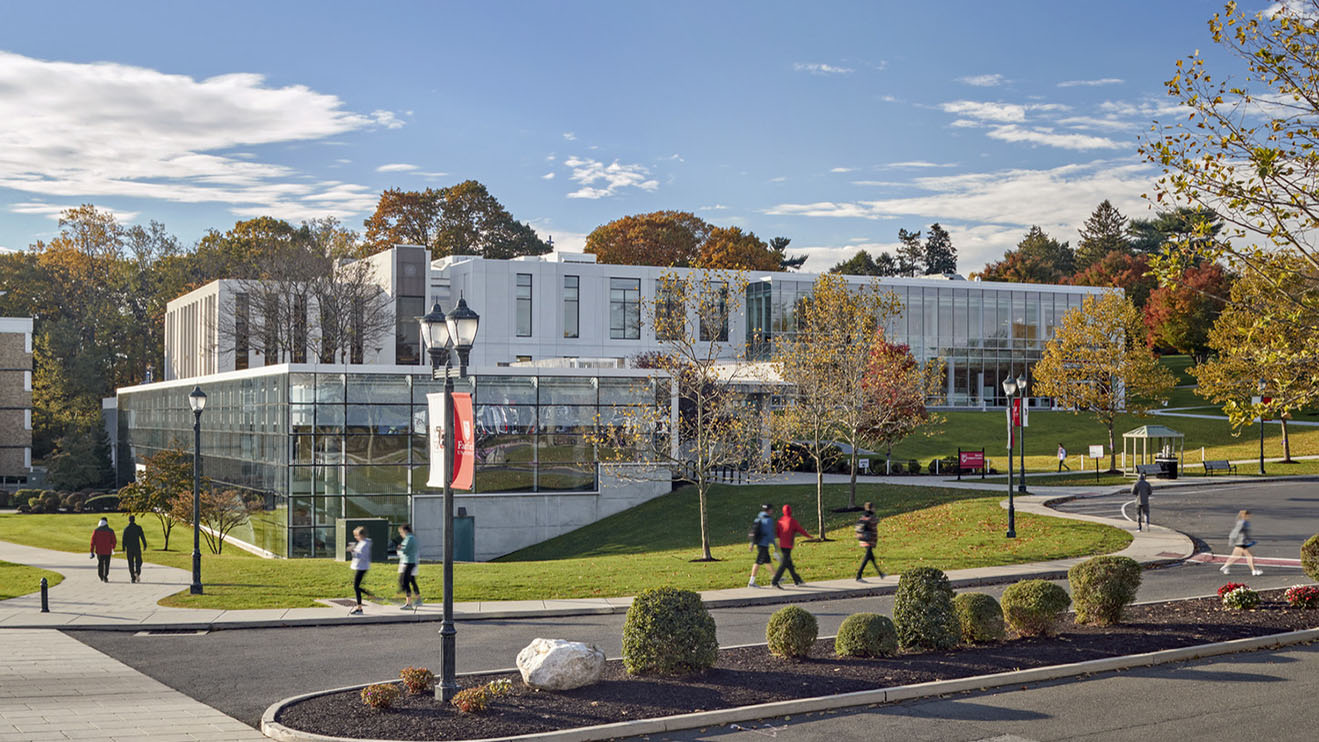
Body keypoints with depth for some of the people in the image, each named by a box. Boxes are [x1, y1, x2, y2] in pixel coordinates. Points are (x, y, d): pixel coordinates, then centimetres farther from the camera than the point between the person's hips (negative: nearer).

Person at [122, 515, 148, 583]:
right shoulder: (138, 528, -4)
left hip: (129, 548, 1)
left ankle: (133, 578, 4)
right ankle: (137, 573, -17)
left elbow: (124, 539, -2)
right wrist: (145, 546, 7)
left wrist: (124, 549, 3)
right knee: (138, 562, 10)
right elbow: (143, 537, -3)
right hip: (137, 548, -1)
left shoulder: (126, 528, -2)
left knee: (131, 563, 8)